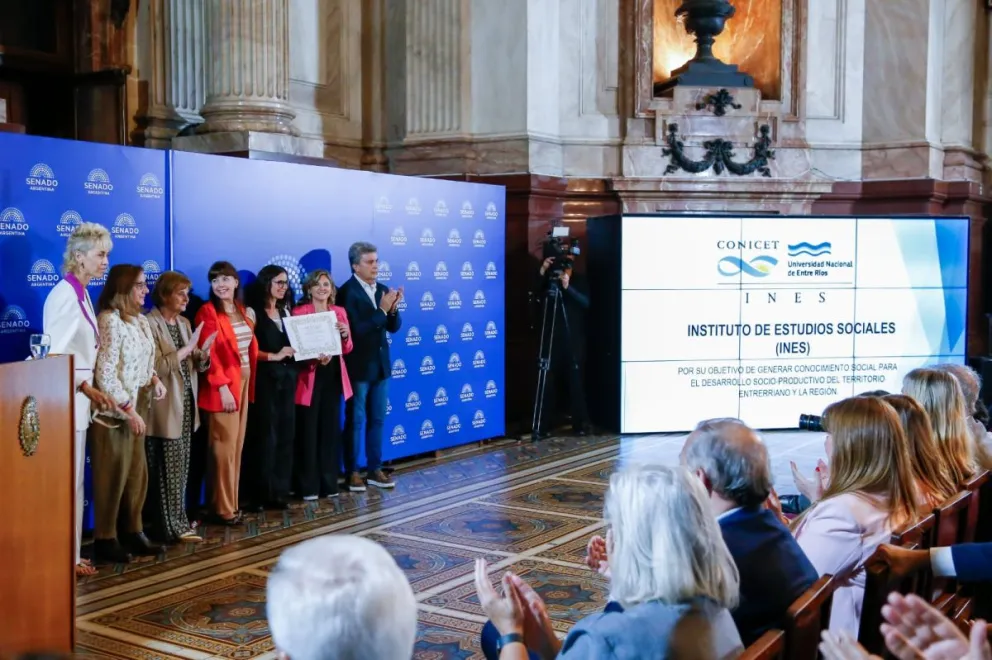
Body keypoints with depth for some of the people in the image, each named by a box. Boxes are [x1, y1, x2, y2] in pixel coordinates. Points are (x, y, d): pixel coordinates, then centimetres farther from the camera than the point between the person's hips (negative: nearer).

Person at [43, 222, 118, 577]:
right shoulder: (65, 295, -15)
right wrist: (88, 389, -27)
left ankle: (69, 553, 22)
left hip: (78, 398, 10)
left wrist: (89, 392, 15)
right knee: (66, 482, -2)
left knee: (73, 481, 14)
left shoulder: (80, 294, 14)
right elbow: (55, 354, -22)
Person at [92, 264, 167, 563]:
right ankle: (105, 540, 10)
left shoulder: (139, 319, 10)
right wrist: (128, 410, -17)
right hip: (116, 410, -8)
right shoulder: (110, 320, -16)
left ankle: (134, 533, 23)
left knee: (137, 473, 13)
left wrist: (154, 379, 0)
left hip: (138, 406, 8)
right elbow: (105, 373, -19)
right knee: (113, 475, -1)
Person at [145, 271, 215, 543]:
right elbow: (158, 367, -18)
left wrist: (203, 354, -6)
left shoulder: (184, 323, 15)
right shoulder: (150, 324, -10)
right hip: (166, 408, -7)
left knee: (180, 469, 10)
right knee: (167, 470, -2)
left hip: (186, 406, 8)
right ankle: (171, 527, 4)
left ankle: (176, 521, 17)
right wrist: (188, 347, -19)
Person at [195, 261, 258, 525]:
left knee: (237, 445, 10)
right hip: (223, 385, -7)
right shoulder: (208, 312, -8)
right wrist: (222, 387, -19)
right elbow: (209, 354, -14)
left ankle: (232, 502, 17)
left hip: (244, 381, 7)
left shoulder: (243, 311, 14)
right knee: (225, 446, -5)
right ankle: (223, 508, 2)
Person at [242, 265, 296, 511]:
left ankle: (280, 491, 12)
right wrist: (274, 356, -14)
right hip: (264, 379, -6)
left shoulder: (286, 311, 18)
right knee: (265, 436, -4)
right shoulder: (253, 312, -3)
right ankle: (260, 493, 3)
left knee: (286, 435, 4)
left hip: (287, 378, 6)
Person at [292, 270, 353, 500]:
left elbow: (347, 349, 11)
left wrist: (345, 336, -11)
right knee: (309, 430, -4)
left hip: (333, 376, 5)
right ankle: (309, 486, 3)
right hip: (310, 378, -4)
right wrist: (315, 357, -24)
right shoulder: (299, 312, -4)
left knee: (330, 429, 8)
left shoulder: (339, 312, 10)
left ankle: (329, 483, 16)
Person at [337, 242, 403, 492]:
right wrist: (382, 310, -24)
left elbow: (393, 327, 7)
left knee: (377, 420, 12)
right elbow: (356, 330, -21)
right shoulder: (347, 292, -14)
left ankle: (375, 469, 21)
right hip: (358, 367, -6)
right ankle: (352, 472, 12)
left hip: (381, 365, 6)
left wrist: (393, 309, -12)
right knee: (355, 421, 3)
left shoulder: (382, 290, 7)